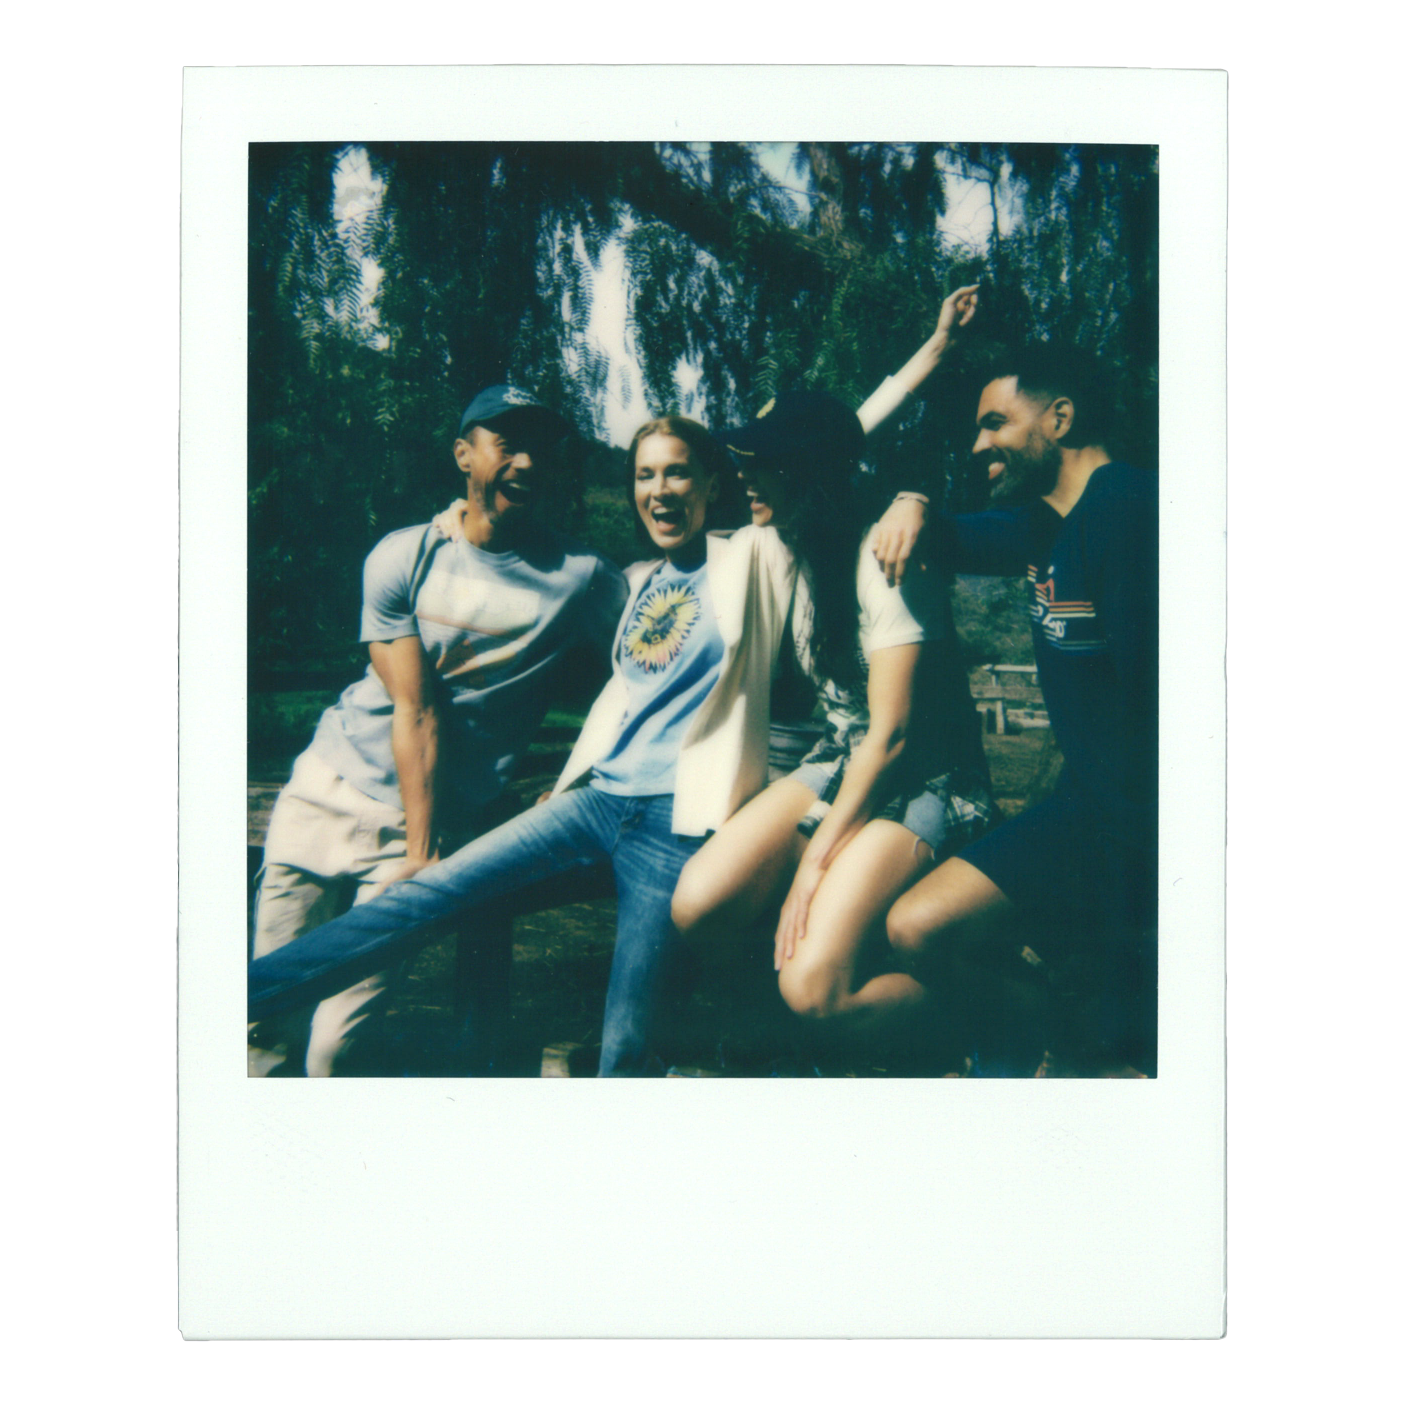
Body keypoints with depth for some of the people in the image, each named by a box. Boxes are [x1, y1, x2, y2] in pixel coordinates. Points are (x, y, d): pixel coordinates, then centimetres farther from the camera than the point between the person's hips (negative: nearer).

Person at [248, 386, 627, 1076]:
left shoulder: (583, 577, -6)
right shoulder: (403, 556, -3)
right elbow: (415, 712, -9)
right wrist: (421, 856, -15)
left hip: (434, 817, -2)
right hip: (324, 791, 2)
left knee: (337, 1045, -8)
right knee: (270, 1015, 4)